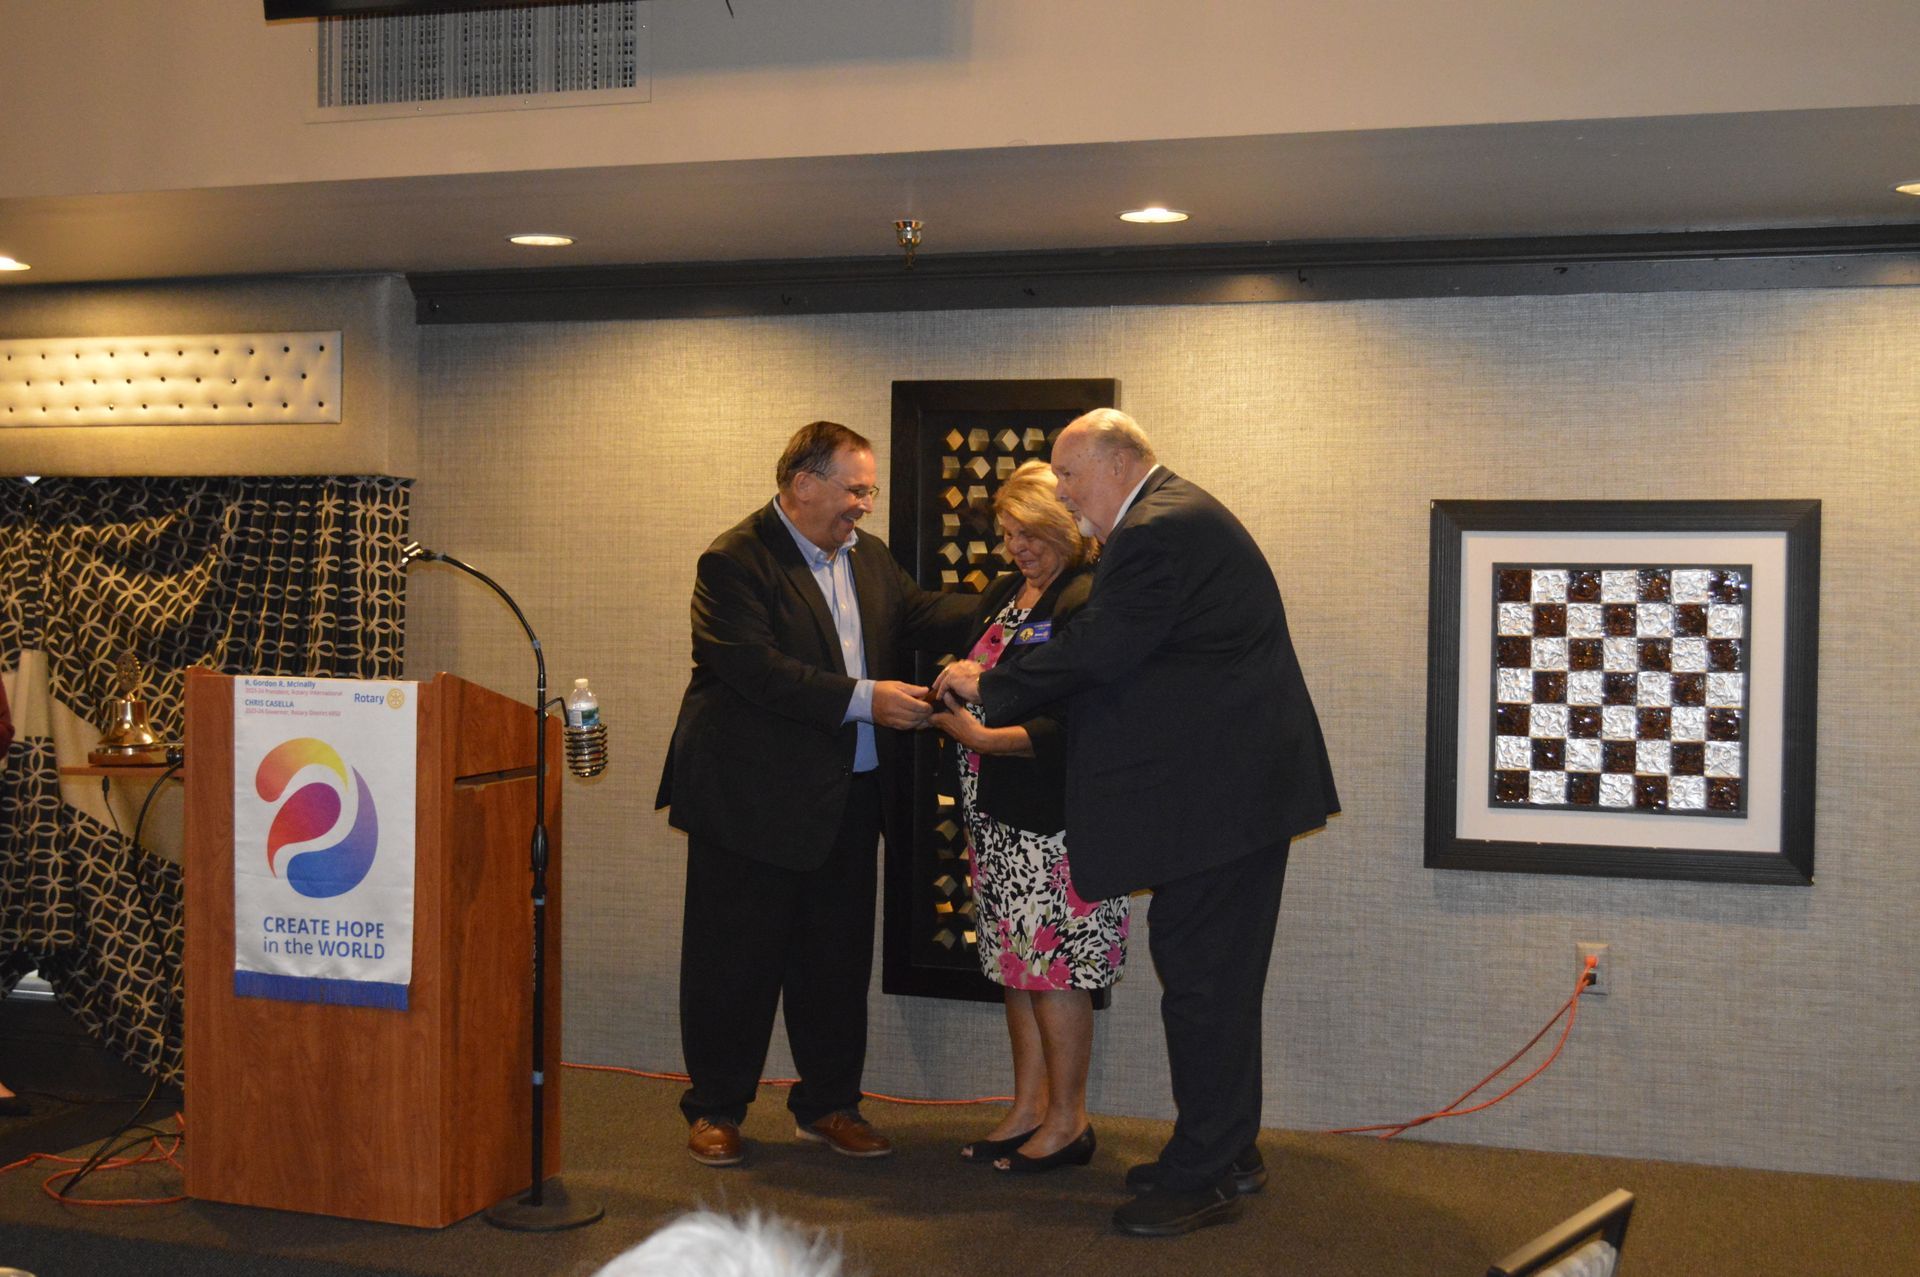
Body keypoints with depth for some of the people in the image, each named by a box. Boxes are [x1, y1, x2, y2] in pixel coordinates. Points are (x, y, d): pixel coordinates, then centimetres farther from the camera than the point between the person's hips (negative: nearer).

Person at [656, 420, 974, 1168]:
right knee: (737, 960, 4)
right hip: (753, 797, -7)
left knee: (837, 958, 13)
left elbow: (922, 616, 10)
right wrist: (864, 699, -25)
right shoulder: (735, 561, -14)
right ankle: (715, 1110, 18)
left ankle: (828, 1105, 26)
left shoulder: (867, 558, 12)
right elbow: (758, 670, -23)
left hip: (847, 798, 7)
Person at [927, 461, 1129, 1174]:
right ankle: (1029, 1109, 23)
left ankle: (1068, 1121, 10)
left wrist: (985, 738, -20)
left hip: (1055, 814, -9)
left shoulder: (1089, 601, -13)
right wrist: (953, 699, 2)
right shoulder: (1003, 595, 16)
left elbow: (1074, 725, -18)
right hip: (998, 813, 9)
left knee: (1053, 963, -3)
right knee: (1017, 962, 13)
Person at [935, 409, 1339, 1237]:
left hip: (1217, 789, -11)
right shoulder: (1185, 513, 18)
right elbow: (1120, 655, 19)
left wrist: (990, 689, -6)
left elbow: (1094, 653, -20)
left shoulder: (1158, 532, -17)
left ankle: (1204, 1176, 4)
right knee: (1219, 973, 17)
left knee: (1198, 977, -4)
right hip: (1238, 785, 11)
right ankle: (1229, 1149, 28)